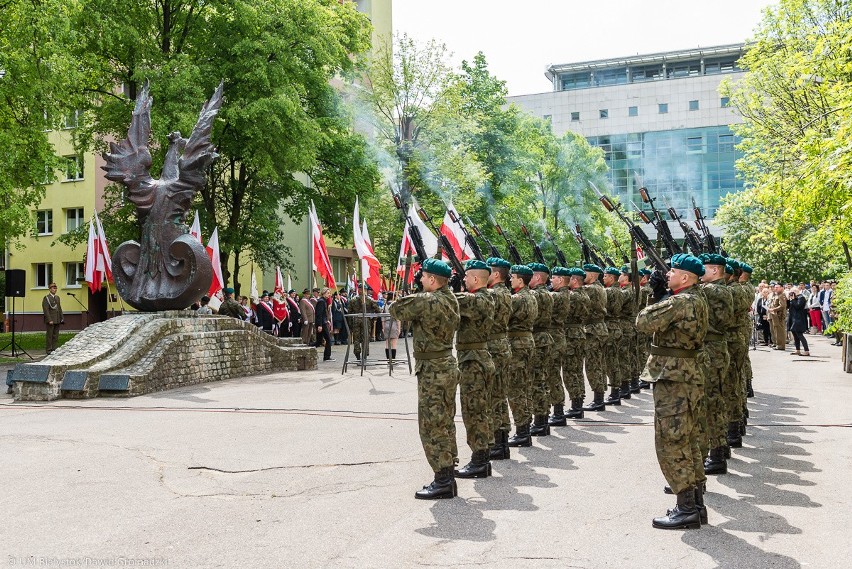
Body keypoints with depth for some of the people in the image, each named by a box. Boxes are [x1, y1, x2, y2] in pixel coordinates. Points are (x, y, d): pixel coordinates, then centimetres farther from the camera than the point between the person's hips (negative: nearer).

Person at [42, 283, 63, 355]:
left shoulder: (57, 297, 16)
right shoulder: (46, 298, -6)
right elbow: (46, 310, -12)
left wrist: (62, 318, 11)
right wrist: (49, 320, -18)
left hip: (57, 321, 6)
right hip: (50, 320, -6)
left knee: (56, 336, 7)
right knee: (49, 335, -2)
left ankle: (54, 349, 11)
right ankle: (48, 350, 3)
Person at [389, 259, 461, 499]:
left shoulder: (427, 301, -20)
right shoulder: (451, 300, 7)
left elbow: (396, 309, -13)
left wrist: (414, 298, 4)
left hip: (432, 370, -10)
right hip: (448, 365, 10)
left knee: (432, 426, -4)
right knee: (445, 423, 16)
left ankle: (443, 481, -1)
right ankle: (448, 476, 25)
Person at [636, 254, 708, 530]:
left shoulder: (679, 301, -19)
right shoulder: (696, 300, 12)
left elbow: (644, 322, -19)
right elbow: (667, 319, 18)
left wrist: (659, 298, -4)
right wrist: (660, 294, 6)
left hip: (673, 379, -10)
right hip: (687, 375, 10)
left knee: (670, 443, -5)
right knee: (686, 441, 15)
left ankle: (686, 509, 0)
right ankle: (695, 501, 23)